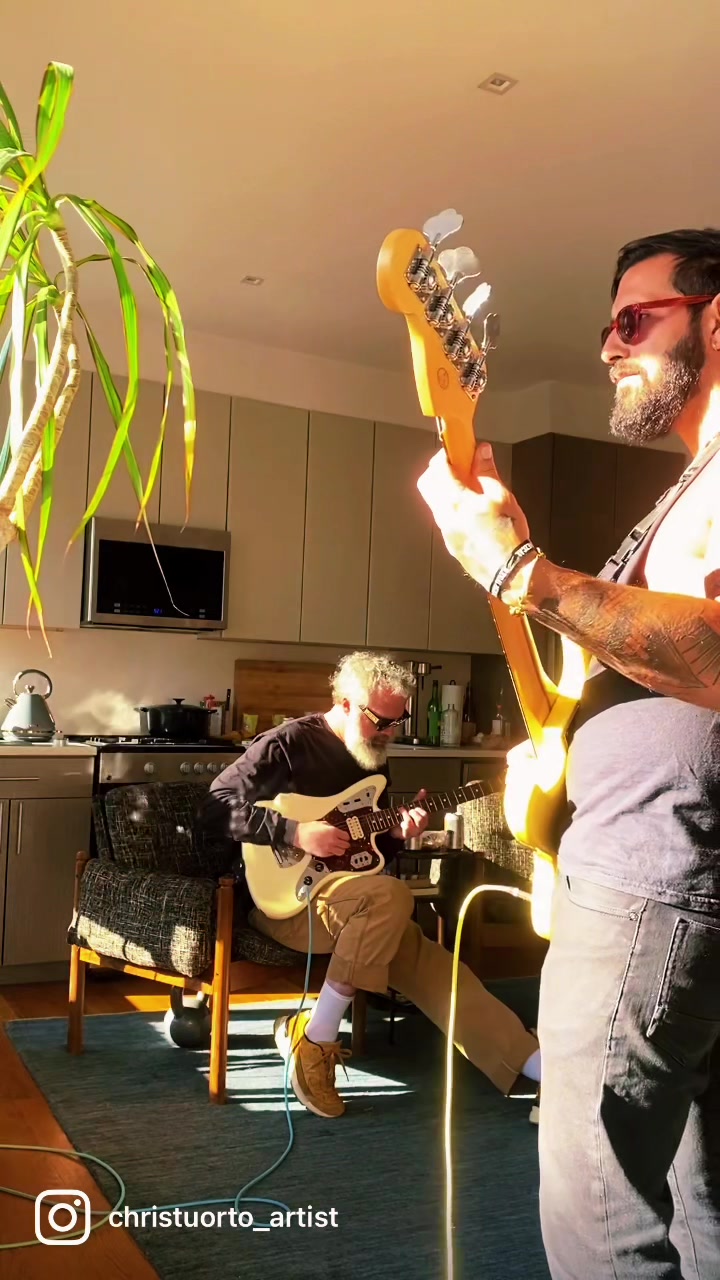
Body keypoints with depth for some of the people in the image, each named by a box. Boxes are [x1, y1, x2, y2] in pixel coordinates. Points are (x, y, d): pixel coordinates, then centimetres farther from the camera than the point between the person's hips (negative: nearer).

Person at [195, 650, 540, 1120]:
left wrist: (397, 834, -4)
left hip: (346, 901, 7)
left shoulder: (374, 761, 13)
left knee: (428, 961, -10)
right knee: (390, 896, -32)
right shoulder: (287, 745, -11)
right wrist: (296, 832, -24)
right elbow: (213, 811, -17)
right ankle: (314, 1038, -21)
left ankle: (535, 1068, -8)